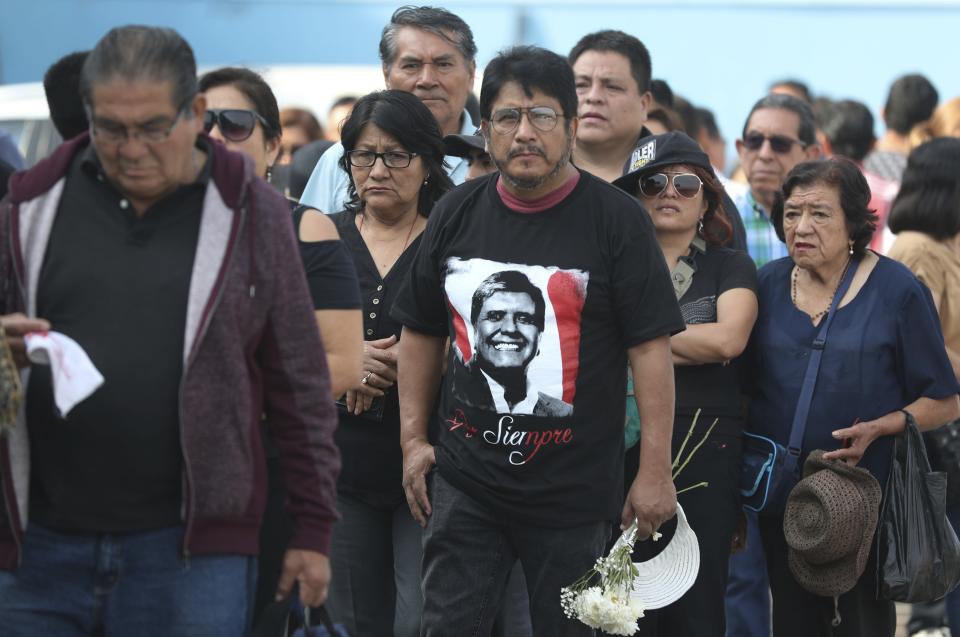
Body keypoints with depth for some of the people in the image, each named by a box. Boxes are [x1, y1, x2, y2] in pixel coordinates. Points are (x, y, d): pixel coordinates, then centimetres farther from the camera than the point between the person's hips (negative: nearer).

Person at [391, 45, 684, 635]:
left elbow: (651, 347, -8)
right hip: (465, 483, 3)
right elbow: (422, 333, 15)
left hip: (574, 492, -3)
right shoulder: (456, 214, 6)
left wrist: (655, 470, -12)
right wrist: (413, 438, 9)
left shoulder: (617, 220, -7)